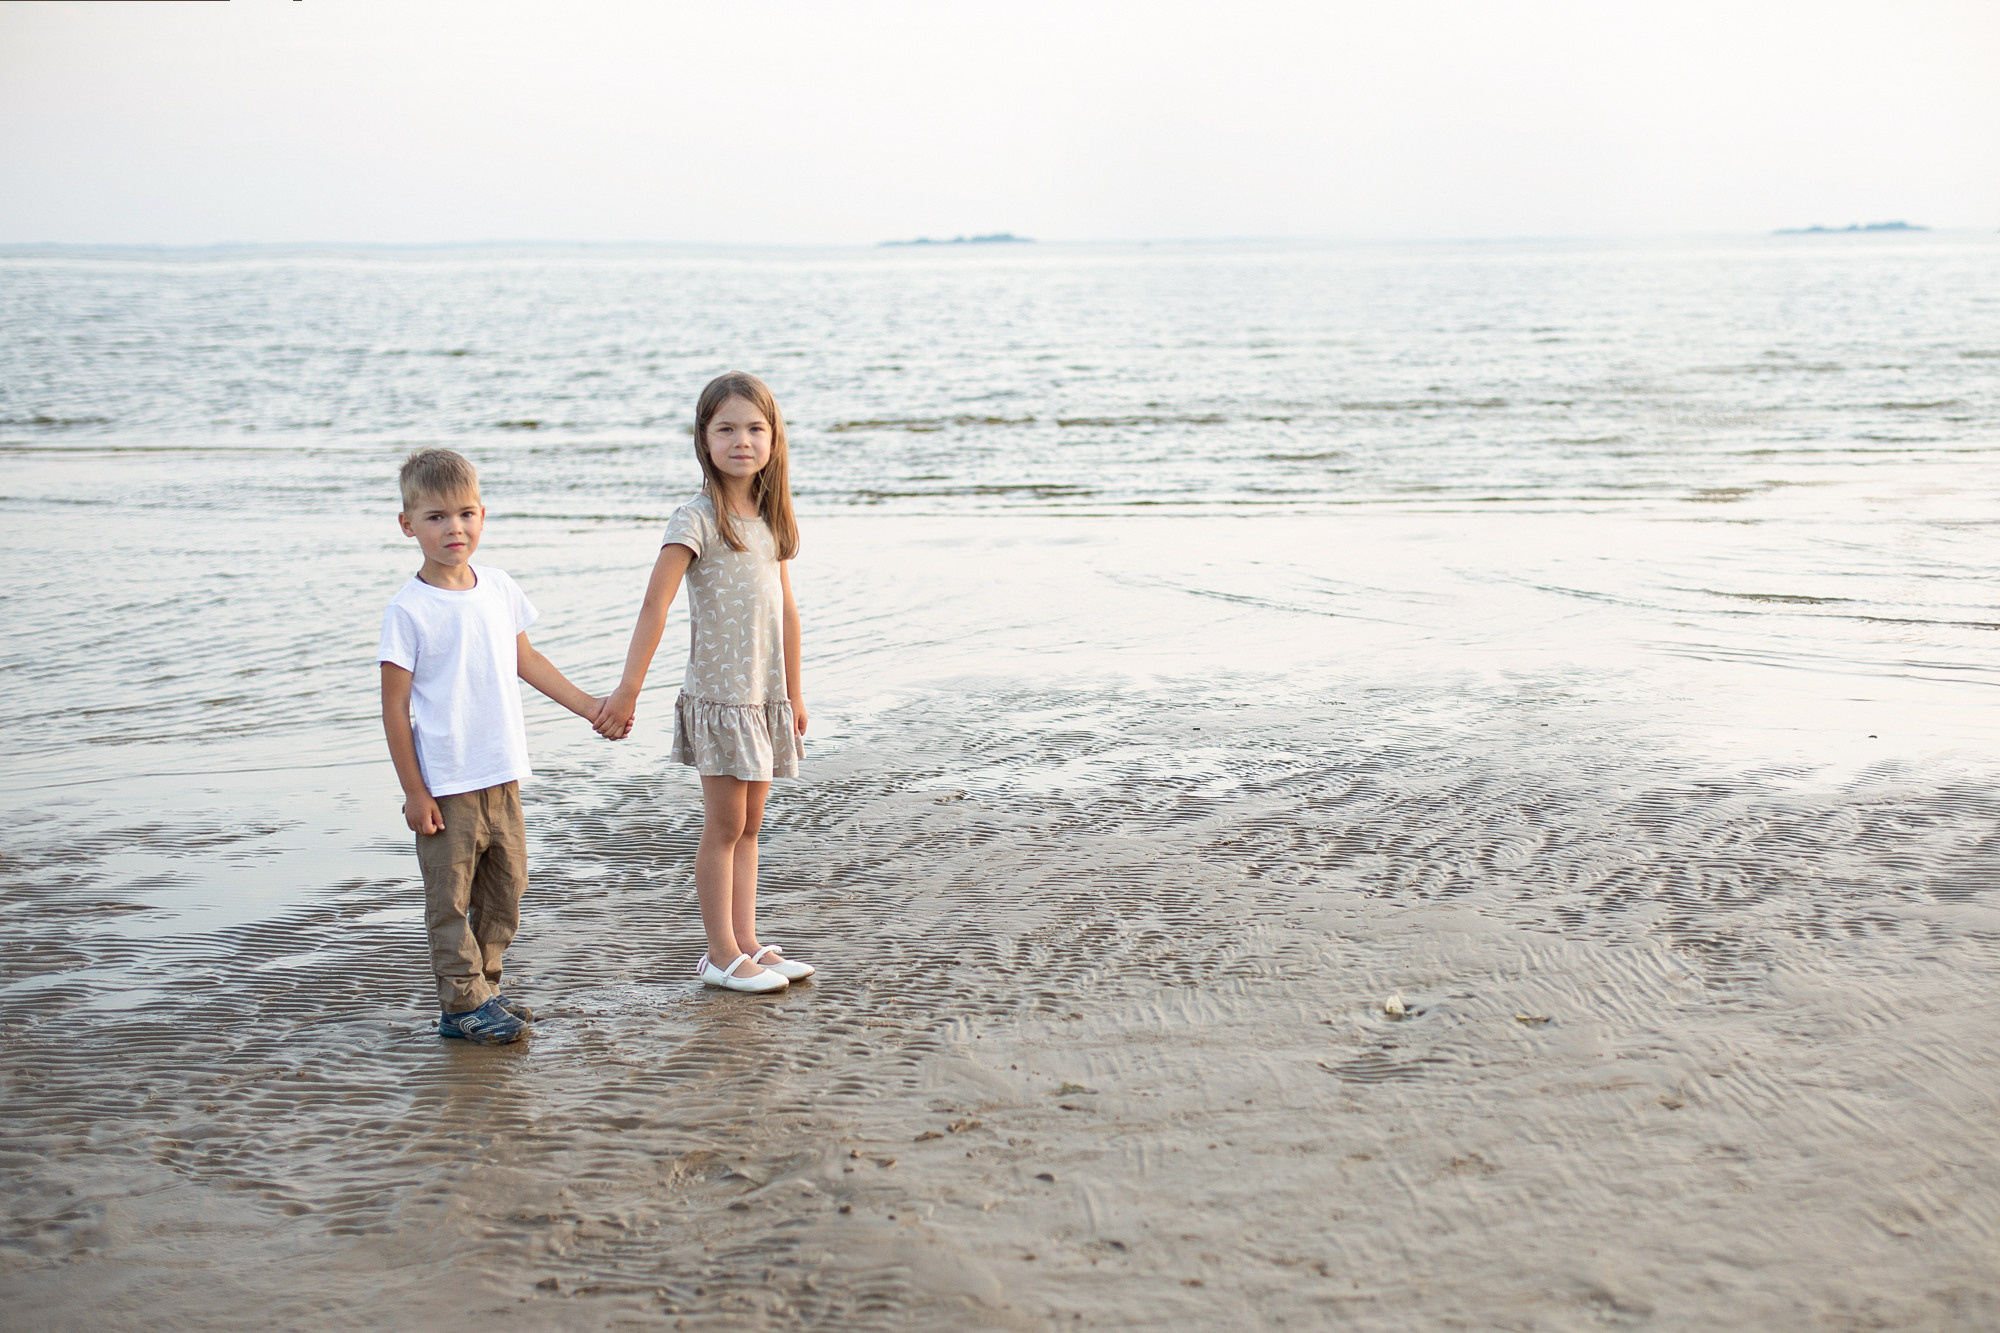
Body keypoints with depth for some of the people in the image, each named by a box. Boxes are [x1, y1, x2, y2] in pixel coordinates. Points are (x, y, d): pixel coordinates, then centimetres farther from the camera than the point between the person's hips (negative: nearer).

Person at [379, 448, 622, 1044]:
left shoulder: (498, 587, 5)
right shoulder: (408, 610, -12)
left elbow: (526, 659, 19)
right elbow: (394, 707, -10)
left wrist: (588, 705, 19)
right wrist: (414, 792, -12)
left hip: (502, 776, 6)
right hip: (446, 784, -6)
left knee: (506, 888, 14)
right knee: (451, 896, 2)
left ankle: (483, 987, 27)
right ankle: (463, 1004, 12)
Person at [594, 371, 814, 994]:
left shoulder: (770, 516, 7)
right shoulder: (697, 519, -13)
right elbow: (655, 606, -20)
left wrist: (794, 692, 16)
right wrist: (629, 689, -26)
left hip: (766, 696, 6)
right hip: (718, 695, -6)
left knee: (748, 827, 13)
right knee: (724, 828, 1)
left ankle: (747, 944, 21)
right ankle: (722, 956, 10)